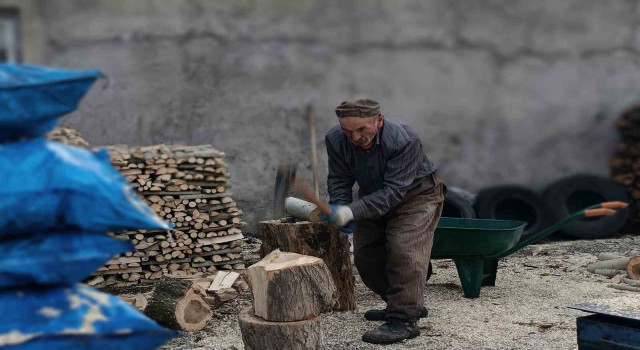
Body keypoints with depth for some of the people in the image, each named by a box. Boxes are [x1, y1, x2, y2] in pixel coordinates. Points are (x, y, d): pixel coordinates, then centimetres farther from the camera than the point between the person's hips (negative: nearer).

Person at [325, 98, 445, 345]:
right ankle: (408, 304, 24)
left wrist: (353, 211, -49)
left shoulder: (404, 141, -36)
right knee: (365, 255, 7)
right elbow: (339, 180, -12)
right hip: (374, 196, 6)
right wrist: (340, 209, -32)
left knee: (403, 249, -24)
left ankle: (403, 320, -17)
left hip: (415, 194, -6)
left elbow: (394, 190, -39)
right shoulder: (335, 139, -21)